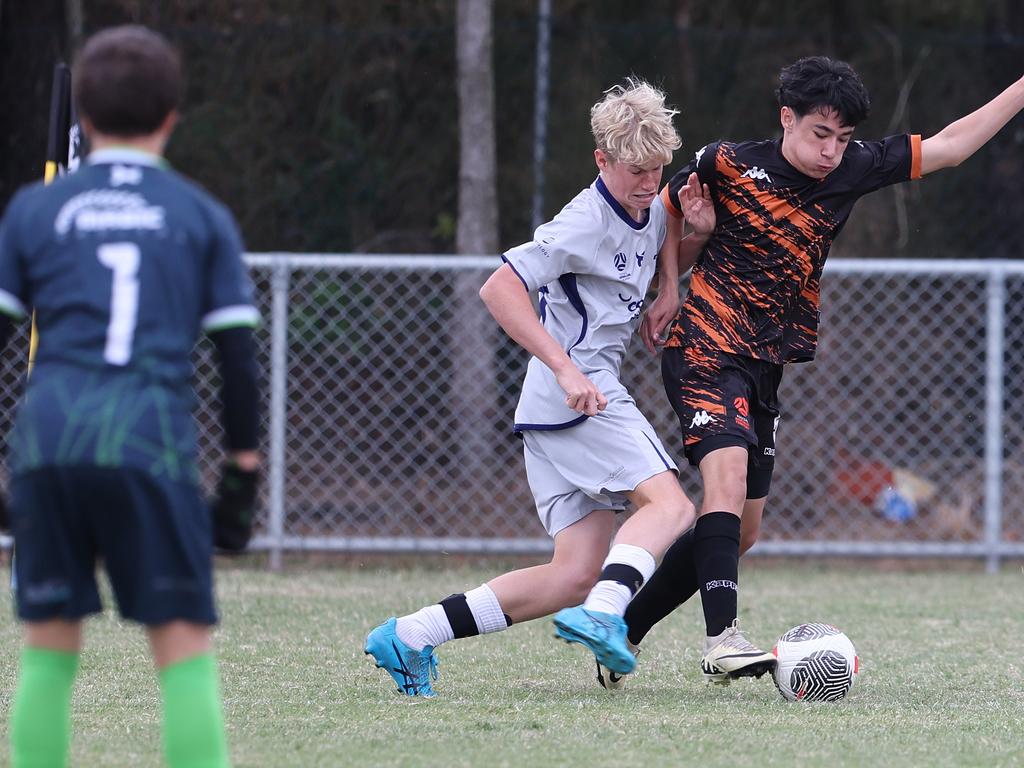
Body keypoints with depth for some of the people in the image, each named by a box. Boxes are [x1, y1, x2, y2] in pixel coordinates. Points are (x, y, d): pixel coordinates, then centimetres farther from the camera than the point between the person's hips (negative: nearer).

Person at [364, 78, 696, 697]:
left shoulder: (651, 213, 16)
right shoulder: (585, 222, -12)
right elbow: (500, 288, -19)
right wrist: (566, 368, -25)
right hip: (579, 393, -9)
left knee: (576, 576, 1)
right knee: (670, 504, -21)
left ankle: (410, 636, 2)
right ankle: (603, 612, -40)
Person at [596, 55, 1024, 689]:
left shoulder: (851, 171, 3)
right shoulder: (729, 163, -8)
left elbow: (949, 147, 7)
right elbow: (663, 213, 8)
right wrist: (670, 290, -9)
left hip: (765, 369, 7)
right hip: (706, 351, -7)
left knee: (741, 531, 8)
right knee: (729, 474, -28)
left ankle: (622, 633, 20)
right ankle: (723, 638, -38)